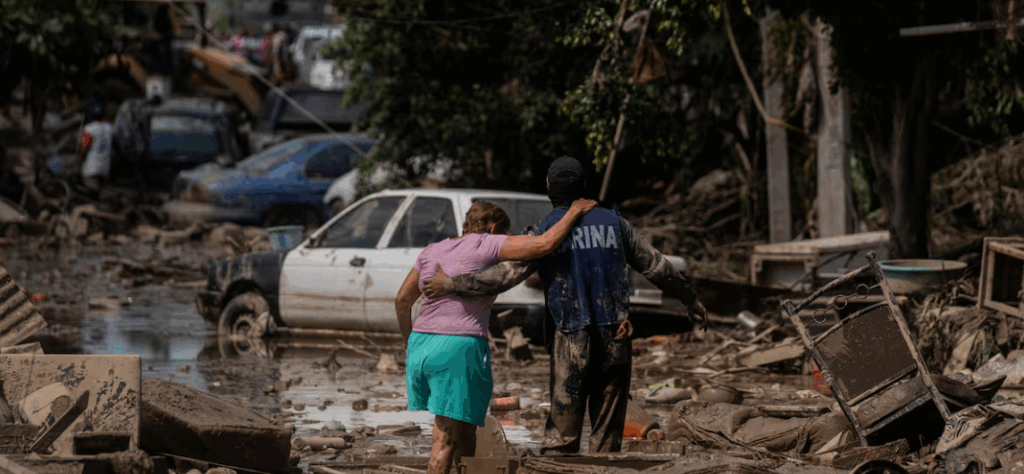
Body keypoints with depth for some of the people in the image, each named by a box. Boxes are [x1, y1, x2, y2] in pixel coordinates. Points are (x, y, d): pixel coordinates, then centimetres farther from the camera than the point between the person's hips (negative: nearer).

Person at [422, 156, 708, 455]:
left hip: (572, 339, -2)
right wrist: (690, 298, 31)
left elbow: (508, 274, -9)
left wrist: (452, 285, -5)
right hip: (615, 338, 3)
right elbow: (655, 265, 17)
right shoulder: (612, 222, 10)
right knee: (608, 426, 6)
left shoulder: (545, 231, -1)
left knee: (562, 429, 2)